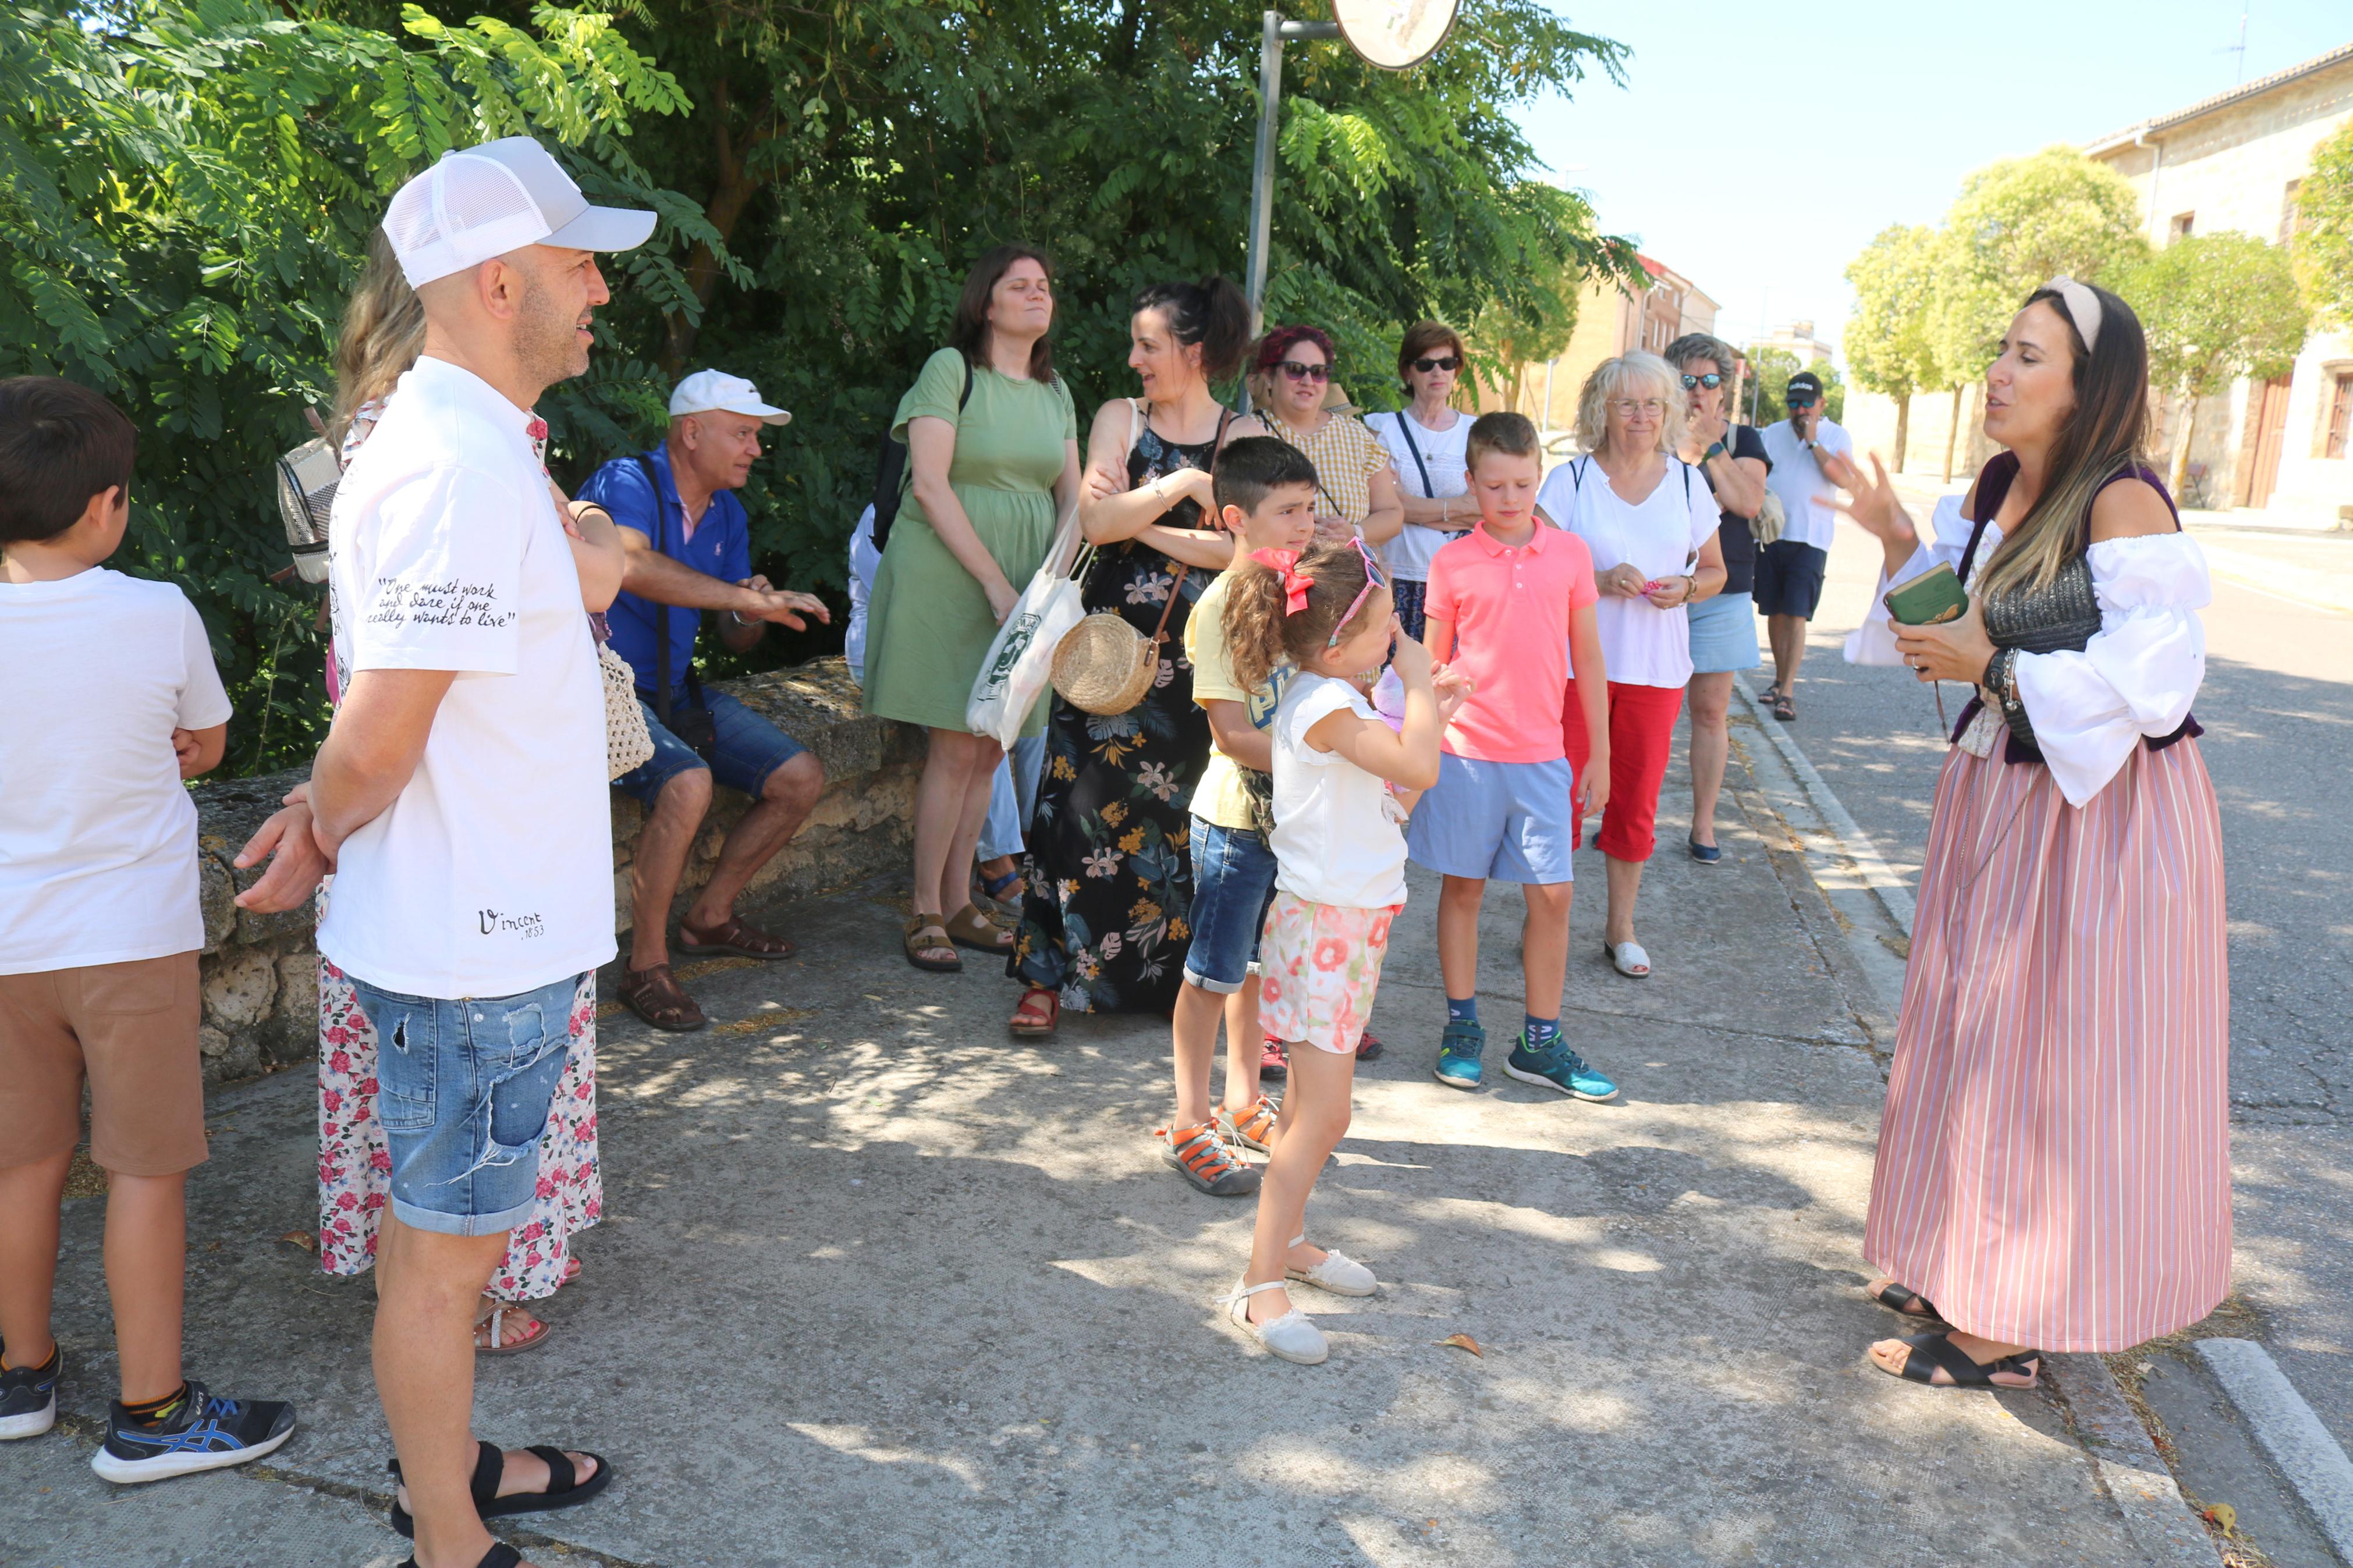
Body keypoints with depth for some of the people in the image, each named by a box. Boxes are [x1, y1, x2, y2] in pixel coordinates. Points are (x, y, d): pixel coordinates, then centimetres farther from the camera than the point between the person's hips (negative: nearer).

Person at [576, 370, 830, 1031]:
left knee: (802, 778, 1)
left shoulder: (728, 514, 10)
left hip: (675, 692, 8)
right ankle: (646, 966, -18)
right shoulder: (626, 483, -15)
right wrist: (749, 598, -40)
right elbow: (632, 565, -39)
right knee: (688, 783, -34)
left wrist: (751, 615, -10)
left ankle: (709, 916, 18)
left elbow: (735, 641, 14)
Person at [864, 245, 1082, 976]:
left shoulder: (1056, 392, 16)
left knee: (990, 748, 6)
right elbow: (930, 485, -12)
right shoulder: (951, 369, -4)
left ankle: (959, 903, 16)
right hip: (948, 578, -6)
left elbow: (1072, 498, 13)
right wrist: (995, 581, -16)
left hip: (1027, 585, 6)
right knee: (956, 748, -7)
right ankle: (925, 913, 3)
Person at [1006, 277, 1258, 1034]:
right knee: (1084, 801, -1)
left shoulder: (1243, 436, 5)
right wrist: (1181, 486, -13)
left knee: (1188, 809, 1)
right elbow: (1096, 520, -7)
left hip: (1199, 653, 0)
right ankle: (1051, 976, 10)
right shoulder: (1120, 417, 8)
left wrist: (1143, 526, -9)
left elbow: (1246, 546, -9)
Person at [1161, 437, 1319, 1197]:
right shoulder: (1220, 609, -17)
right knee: (1214, 975, 4)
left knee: (1263, 966, 18)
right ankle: (1189, 1126, 16)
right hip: (1237, 819, -7)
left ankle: (1243, 1103, 33)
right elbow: (1232, 735, -21)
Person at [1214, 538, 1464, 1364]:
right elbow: (1417, 769, -32)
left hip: (1350, 919, 10)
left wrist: (1428, 714, 10)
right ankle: (1260, 1284, -1)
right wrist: (1415, 682, -19)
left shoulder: (1330, 695, 10)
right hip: (1325, 923, -10)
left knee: (1309, 1105, 18)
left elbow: (1389, 775, 21)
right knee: (1322, 1116, -9)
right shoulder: (1324, 706, -21)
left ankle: (1286, 1240, 31)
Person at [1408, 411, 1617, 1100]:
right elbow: (1433, 665, 4)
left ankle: (1540, 1043, 17)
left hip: (1542, 755, 2)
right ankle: (1461, 1028, 22)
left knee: (1553, 894, 4)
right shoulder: (1451, 563, -2)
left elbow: (1587, 656, 8)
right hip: (1465, 752, -2)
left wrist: (1600, 752, 8)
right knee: (1463, 887, 8)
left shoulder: (1570, 554, 3)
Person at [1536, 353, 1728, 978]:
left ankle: (1621, 927, 23)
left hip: (1656, 667, 2)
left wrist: (1685, 588, -7)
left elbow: (1716, 570, 14)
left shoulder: (1687, 482, 7)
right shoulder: (1571, 479, -2)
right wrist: (1601, 580, -18)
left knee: (1636, 801, 8)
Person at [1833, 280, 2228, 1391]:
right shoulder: (1997, 493, 6)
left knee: (2052, 1058, 0)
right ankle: (1963, 1269, 34)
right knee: (1980, 1034, 17)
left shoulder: (2122, 504, -18)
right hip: (2000, 795, 8)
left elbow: (2152, 677, -24)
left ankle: (2009, 1330, 13)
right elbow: (1956, 629, 14)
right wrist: (1901, 544, -1)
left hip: (2098, 812, -8)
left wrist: (1993, 668, -23)